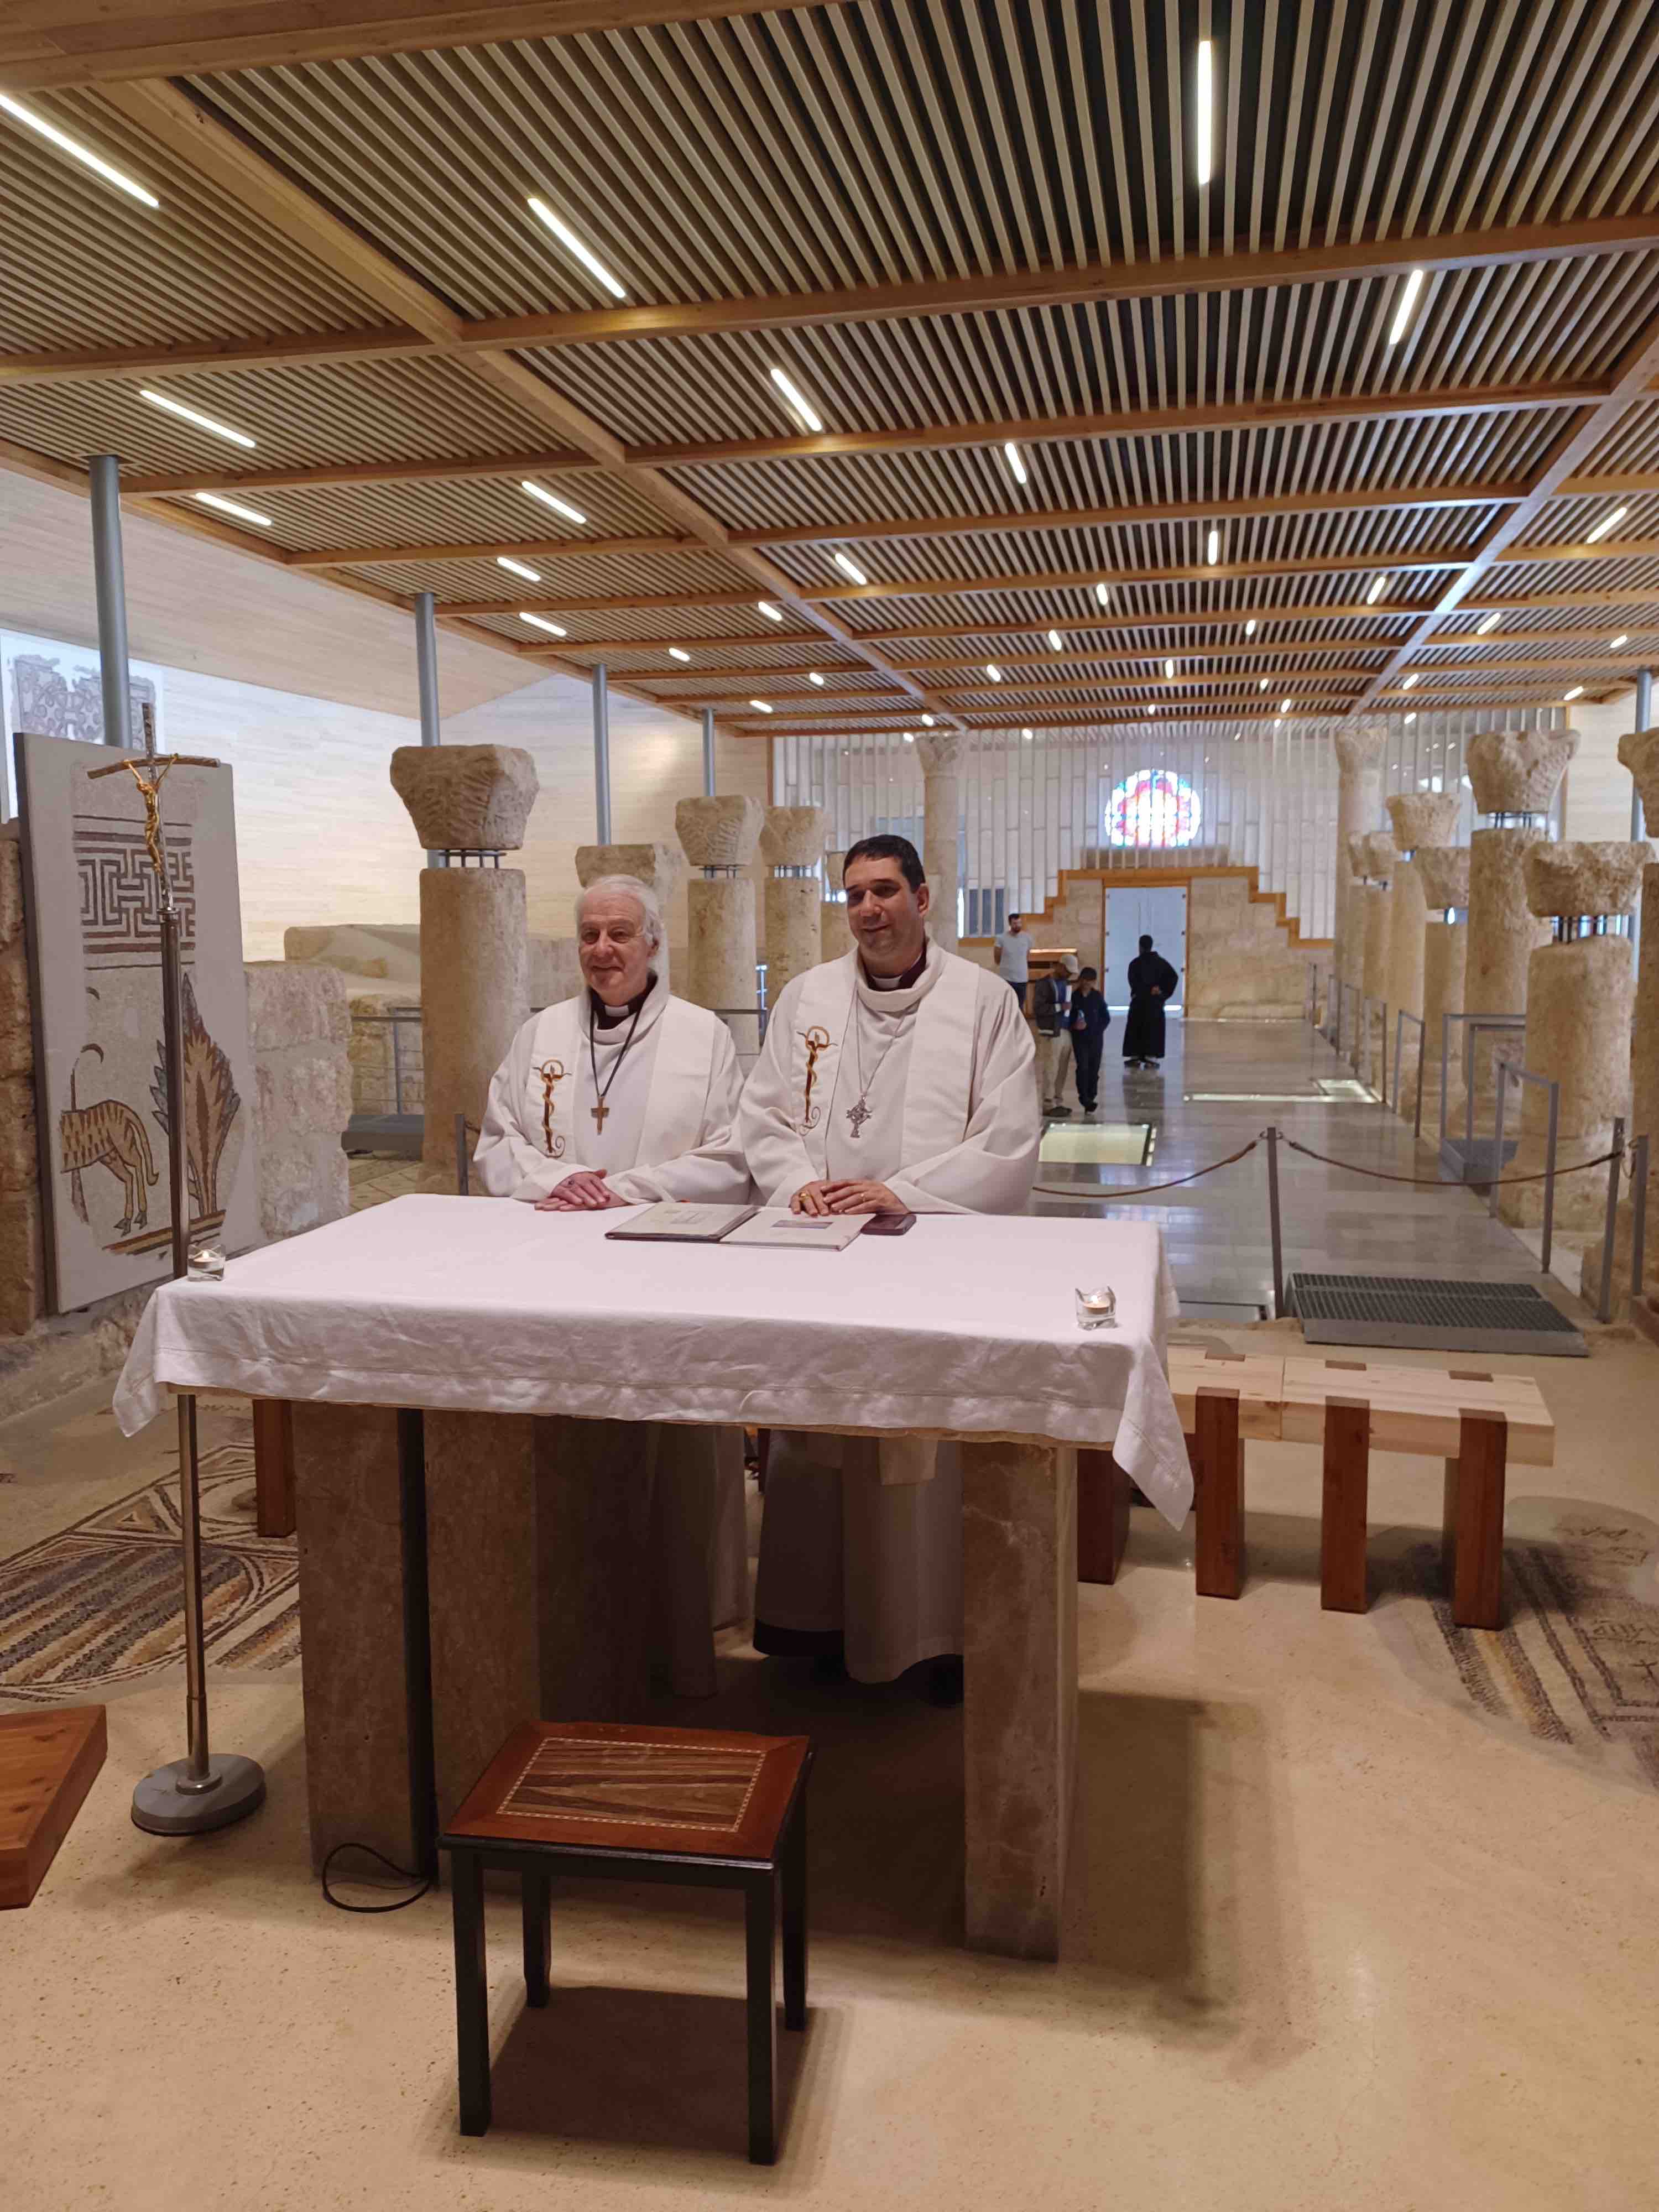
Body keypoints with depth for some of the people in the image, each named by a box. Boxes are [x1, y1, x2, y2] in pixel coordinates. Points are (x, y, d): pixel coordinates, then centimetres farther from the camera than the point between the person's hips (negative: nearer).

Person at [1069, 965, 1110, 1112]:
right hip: (1080, 1038, -2)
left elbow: (1106, 1018, 7)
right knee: (1083, 1068, -13)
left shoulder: (1098, 997, 2)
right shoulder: (1074, 997, -3)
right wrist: (1074, 1025, -16)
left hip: (1096, 1038, 2)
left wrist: (1099, 1030, -5)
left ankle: (1091, 1098, 15)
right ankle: (1085, 1098, -14)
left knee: (1094, 1069, 5)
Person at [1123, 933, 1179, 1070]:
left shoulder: (1135, 963, -5)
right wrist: (1164, 992, -2)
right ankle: (1151, 1057, 3)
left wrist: (1144, 991, -6)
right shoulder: (1161, 962, 4)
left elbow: (1134, 982, -15)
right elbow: (1174, 977, -3)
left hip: (1139, 1000, -2)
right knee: (1154, 1028, 7)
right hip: (1156, 1001, 2)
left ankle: (1135, 1056, 6)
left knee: (1135, 1028, 7)